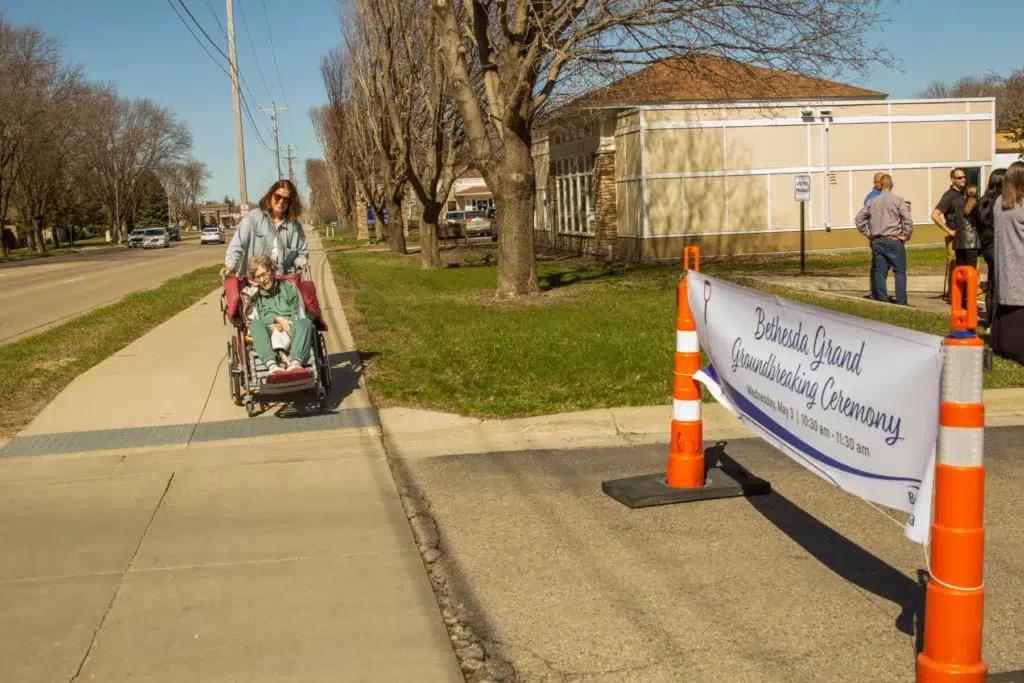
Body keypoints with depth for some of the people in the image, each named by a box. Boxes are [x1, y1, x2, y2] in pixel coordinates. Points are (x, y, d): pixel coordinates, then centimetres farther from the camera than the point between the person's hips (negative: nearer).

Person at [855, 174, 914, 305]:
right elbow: (908, 220, -14)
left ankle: (881, 301, 9)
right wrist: (906, 236, -2)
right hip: (894, 240, -4)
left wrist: (868, 234, 13)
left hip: (877, 241, 4)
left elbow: (859, 219, 9)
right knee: (900, 271, 3)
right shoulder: (898, 200, -7)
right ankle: (901, 302, 1)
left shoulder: (872, 202, 6)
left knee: (880, 272, 7)